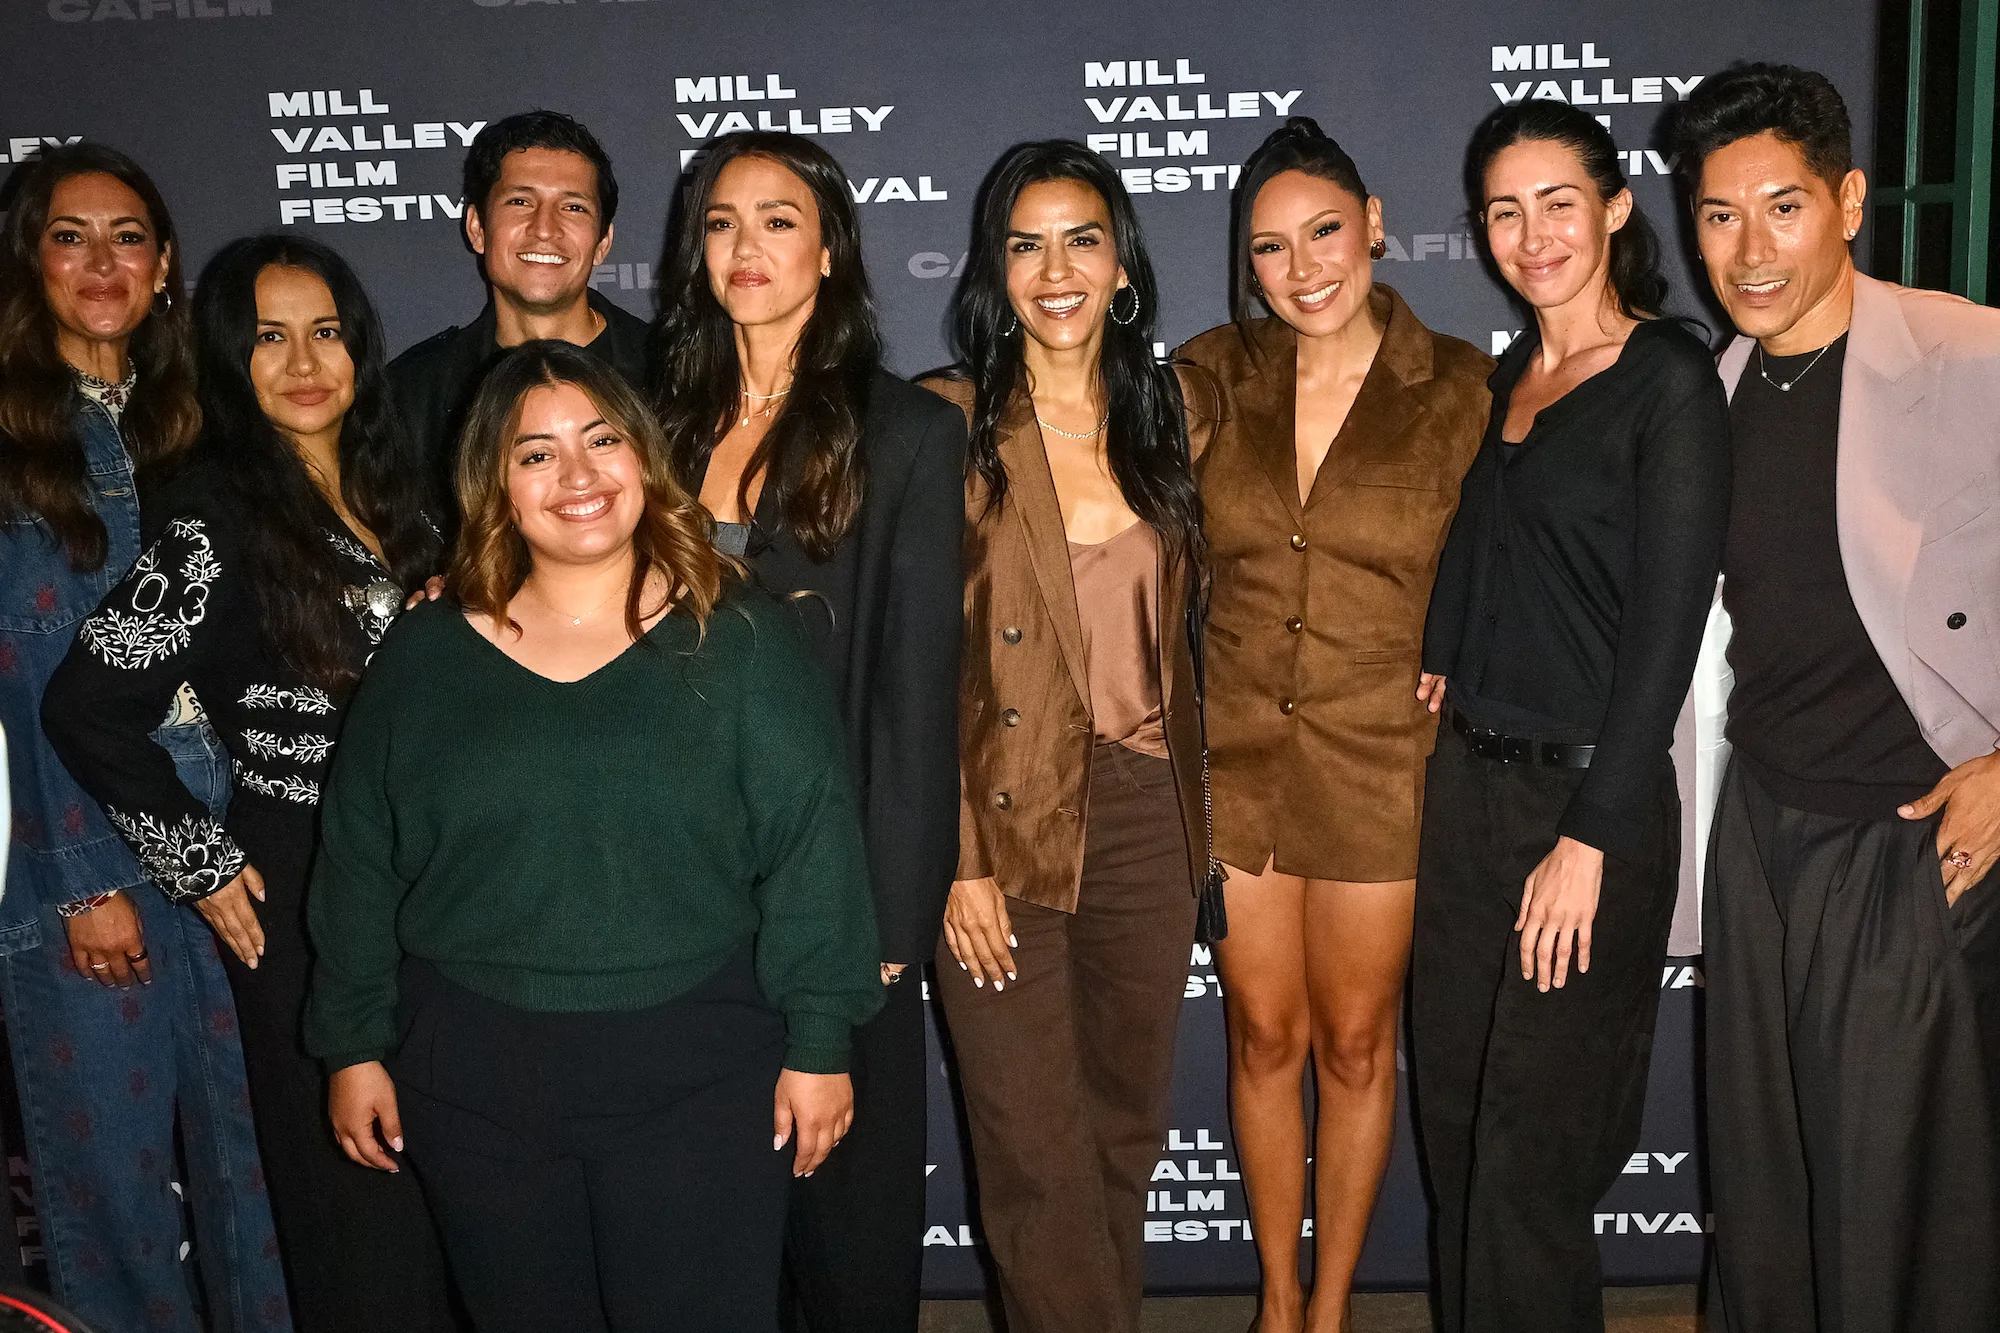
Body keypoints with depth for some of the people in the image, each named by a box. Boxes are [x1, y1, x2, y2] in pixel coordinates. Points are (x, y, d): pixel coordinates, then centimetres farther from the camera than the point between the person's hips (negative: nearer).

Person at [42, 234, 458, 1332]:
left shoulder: (388, 492, 7)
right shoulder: (217, 517, -13)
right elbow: (87, 708, -15)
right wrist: (199, 865, -10)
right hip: (302, 897, -6)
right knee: (355, 1177, 5)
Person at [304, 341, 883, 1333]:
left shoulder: (738, 641, -2)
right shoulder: (426, 656, 5)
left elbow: (812, 849, -4)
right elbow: (358, 862, 9)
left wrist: (819, 1042, -6)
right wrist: (354, 1046, 9)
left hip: (696, 1074, -2)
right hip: (474, 1081, 2)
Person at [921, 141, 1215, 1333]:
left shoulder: (1181, 407, 7)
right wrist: (955, 861, -13)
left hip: (1151, 819, 4)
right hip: (1005, 828, -4)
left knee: (1128, 1131, 16)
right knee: (1040, 1158, 2)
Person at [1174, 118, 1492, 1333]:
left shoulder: (1460, 389, -6)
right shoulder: (1211, 377, 0)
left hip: (1379, 762, -2)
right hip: (1233, 752, 2)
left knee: (1357, 1042, 12)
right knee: (1265, 1036, 13)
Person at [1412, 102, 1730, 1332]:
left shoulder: (1671, 377, -11)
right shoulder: (1506, 379, 11)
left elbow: (1668, 622, -15)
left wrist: (1590, 839, -17)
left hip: (1589, 793, -7)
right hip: (1466, 779, 7)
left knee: (1531, 1150, 3)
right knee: (1455, 1117, 15)